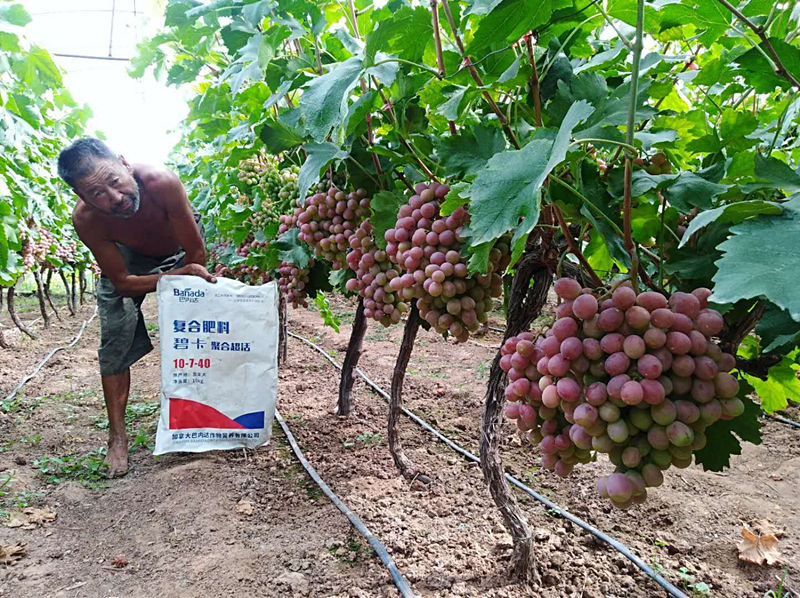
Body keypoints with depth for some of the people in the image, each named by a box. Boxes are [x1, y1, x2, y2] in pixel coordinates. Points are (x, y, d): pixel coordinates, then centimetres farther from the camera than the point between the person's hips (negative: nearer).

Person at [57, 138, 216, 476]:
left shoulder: (161, 182, -42)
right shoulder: (86, 220, -35)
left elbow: (196, 256, -30)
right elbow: (123, 282, -24)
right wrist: (182, 275, -37)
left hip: (179, 249, 0)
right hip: (127, 257, 1)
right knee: (115, 340, -7)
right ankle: (117, 438, 4)